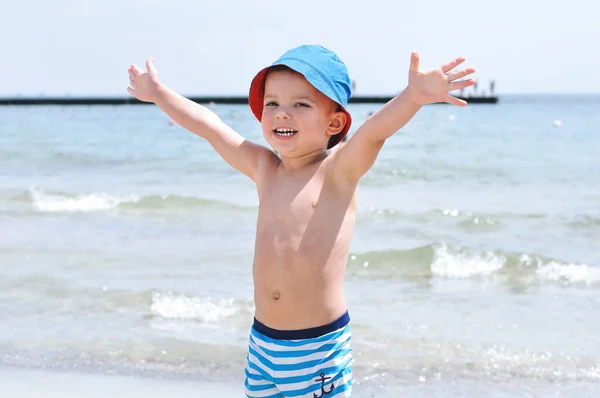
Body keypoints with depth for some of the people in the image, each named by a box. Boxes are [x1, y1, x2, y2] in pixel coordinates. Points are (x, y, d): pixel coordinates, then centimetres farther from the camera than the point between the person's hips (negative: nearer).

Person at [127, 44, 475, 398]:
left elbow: (377, 127, -28)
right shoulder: (264, 168, 6)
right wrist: (158, 92, 27)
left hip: (320, 344, -5)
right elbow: (207, 124, 16)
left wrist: (413, 96, -46)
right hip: (263, 341, 6)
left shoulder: (338, 170, -9)